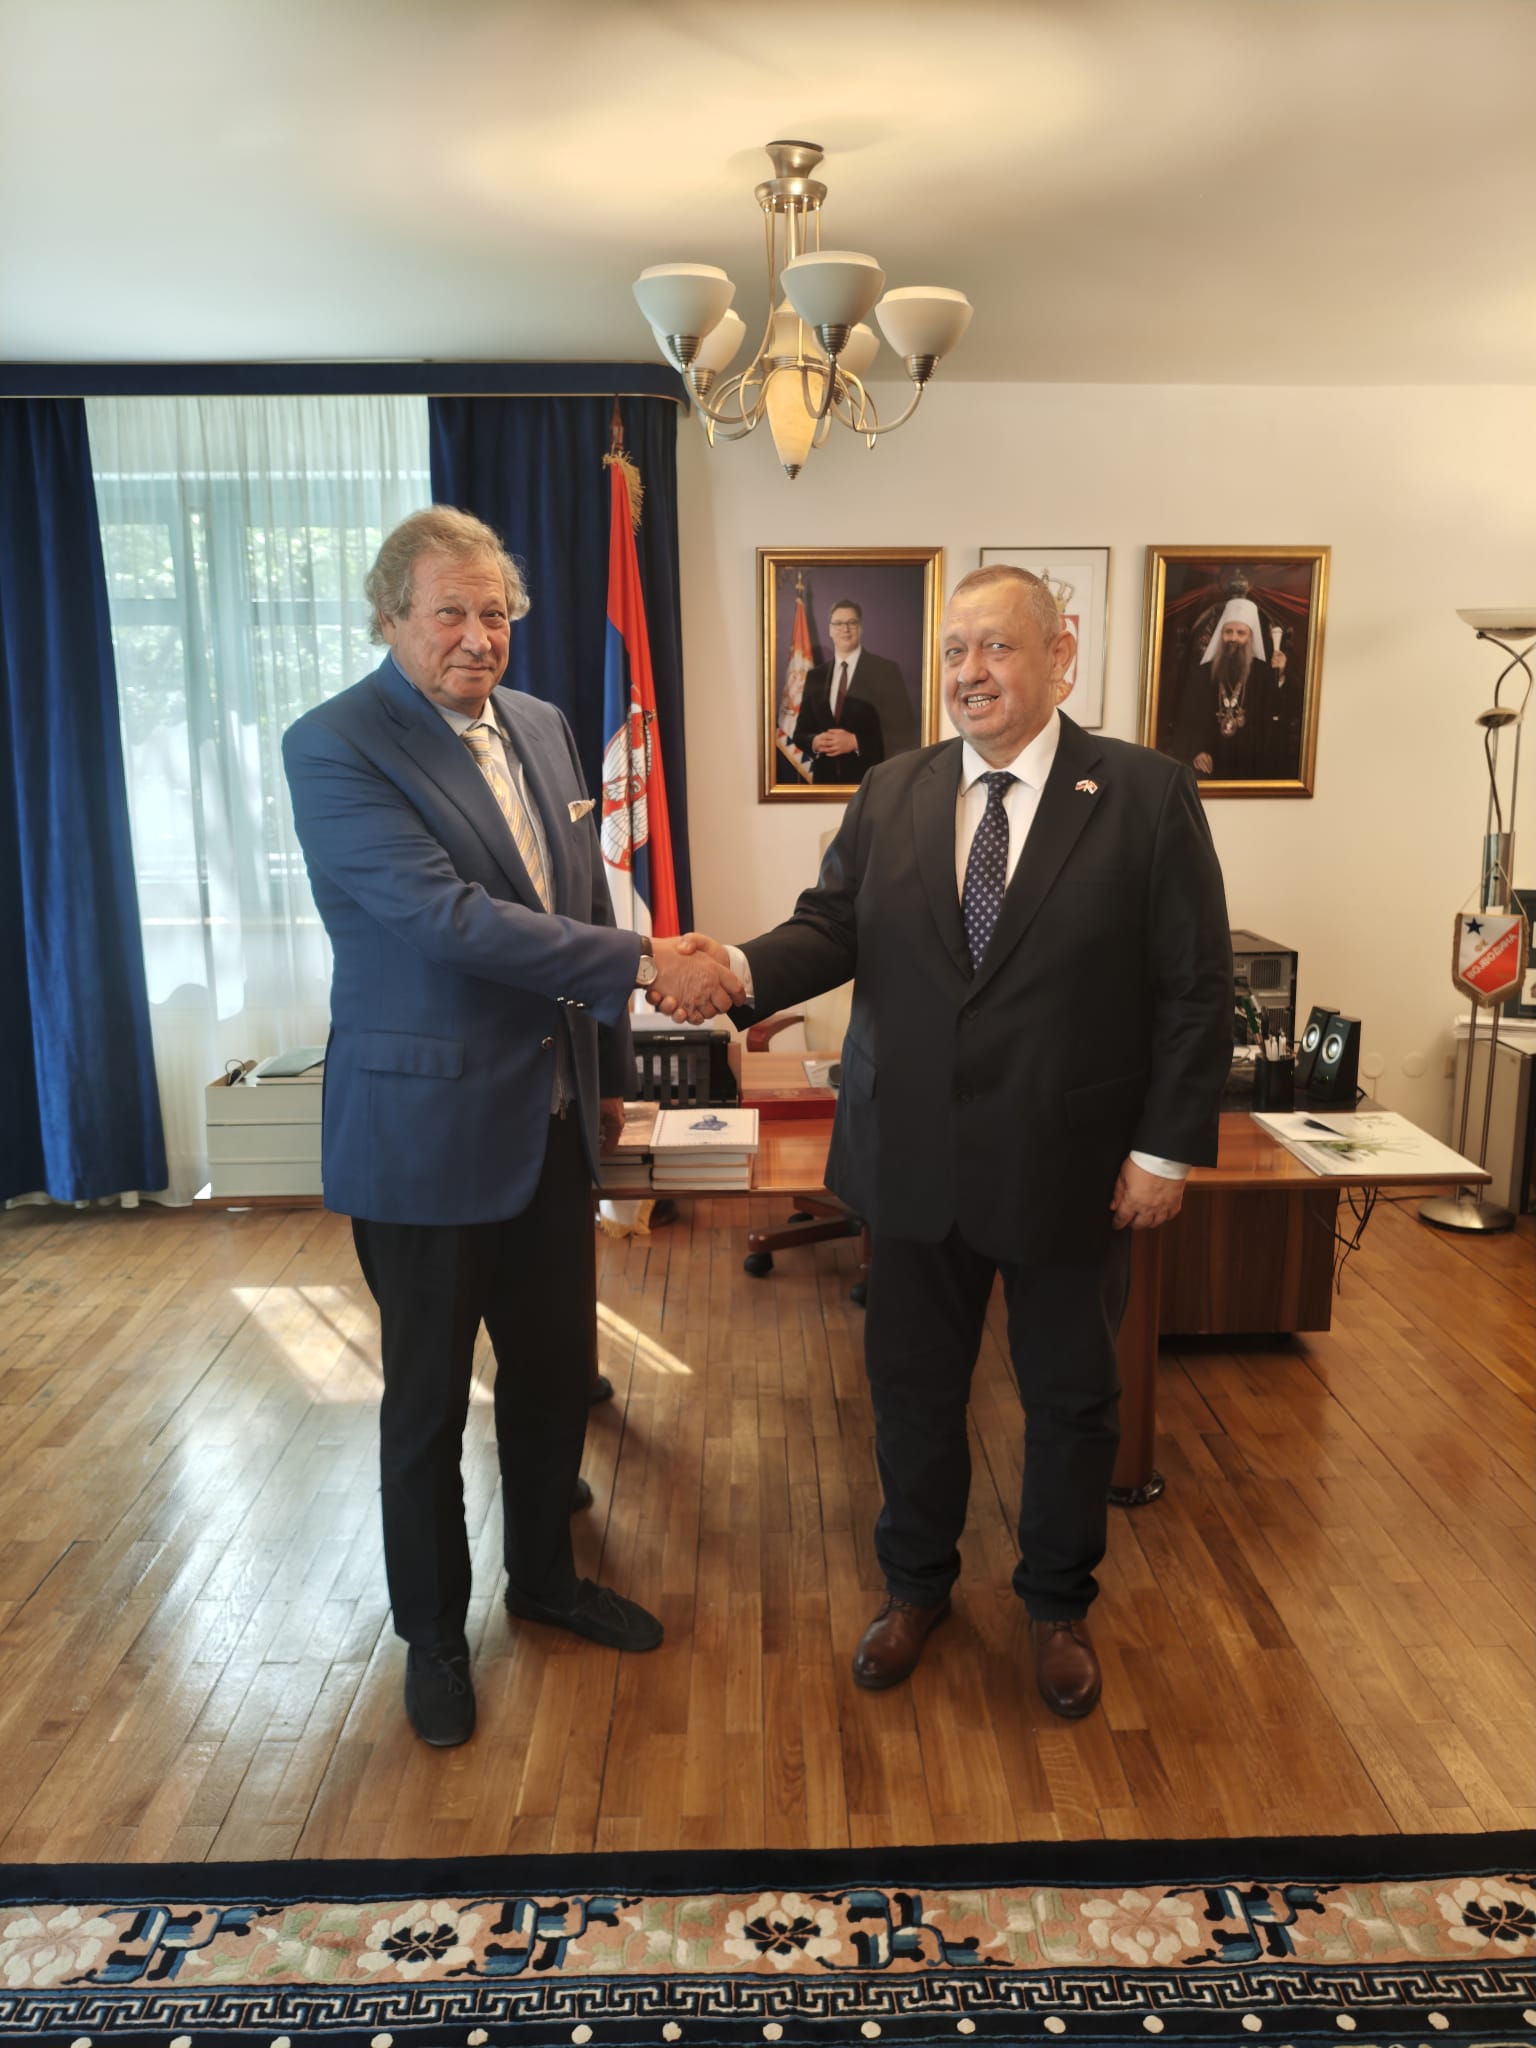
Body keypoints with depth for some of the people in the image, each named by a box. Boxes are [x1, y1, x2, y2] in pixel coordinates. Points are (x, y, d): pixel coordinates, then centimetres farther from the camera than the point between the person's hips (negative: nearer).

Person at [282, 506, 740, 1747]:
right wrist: (645, 965, -28)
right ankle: (433, 1631, 34)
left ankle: (545, 1575, 42)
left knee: (557, 1367, 19)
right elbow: (447, 915, -26)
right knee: (427, 1399, 11)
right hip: (426, 1131, -6)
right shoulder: (334, 747, -14)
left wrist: (611, 1065, 16)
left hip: (552, 1119, 6)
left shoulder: (541, 727, 7)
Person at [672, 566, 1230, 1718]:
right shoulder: (892, 794, 4)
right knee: (913, 1385, 16)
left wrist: (1168, 1149, -10)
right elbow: (834, 930, -2)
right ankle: (918, 1586, 41)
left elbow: (1195, 989, -7)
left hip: (1071, 1167, -2)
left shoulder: (1148, 795, -7)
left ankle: (1058, 1602, 41)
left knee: (1071, 1396, 15)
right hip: (917, 1160, 3)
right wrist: (743, 967, -22)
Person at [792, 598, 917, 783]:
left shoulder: (885, 670, -3)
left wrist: (855, 742, -17)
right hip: (826, 778, 4)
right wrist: (814, 742, -10)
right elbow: (800, 733, 11)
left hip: (869, 780, -3)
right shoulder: (815, 676, 9)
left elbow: (902, 732, -9)